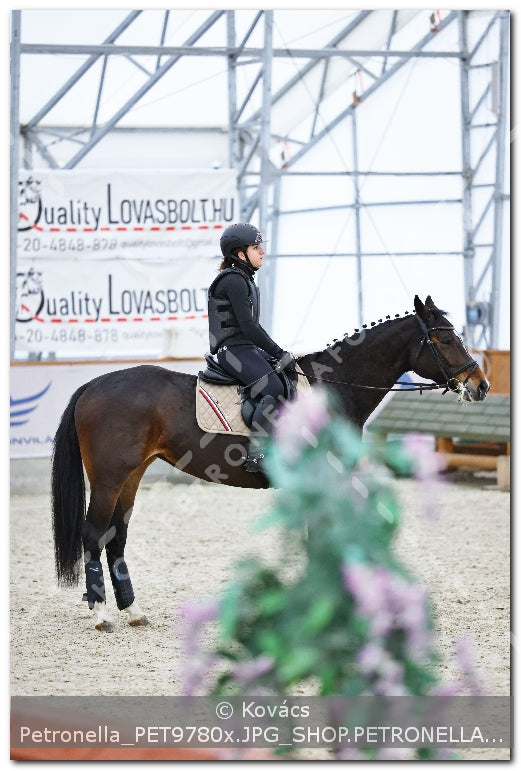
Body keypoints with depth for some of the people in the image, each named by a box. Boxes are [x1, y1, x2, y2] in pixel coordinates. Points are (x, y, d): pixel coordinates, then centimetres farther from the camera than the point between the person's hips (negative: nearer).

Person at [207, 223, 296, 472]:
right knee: (274, 389, -28)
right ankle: (256, 454, -29)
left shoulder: (245, 279, 20)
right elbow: (248, 326, -18)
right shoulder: (234, 280, -12)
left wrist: (277, 353, 14)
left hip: (247, 348, 11)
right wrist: (278, 353, -14)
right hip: (234, 350, -11)